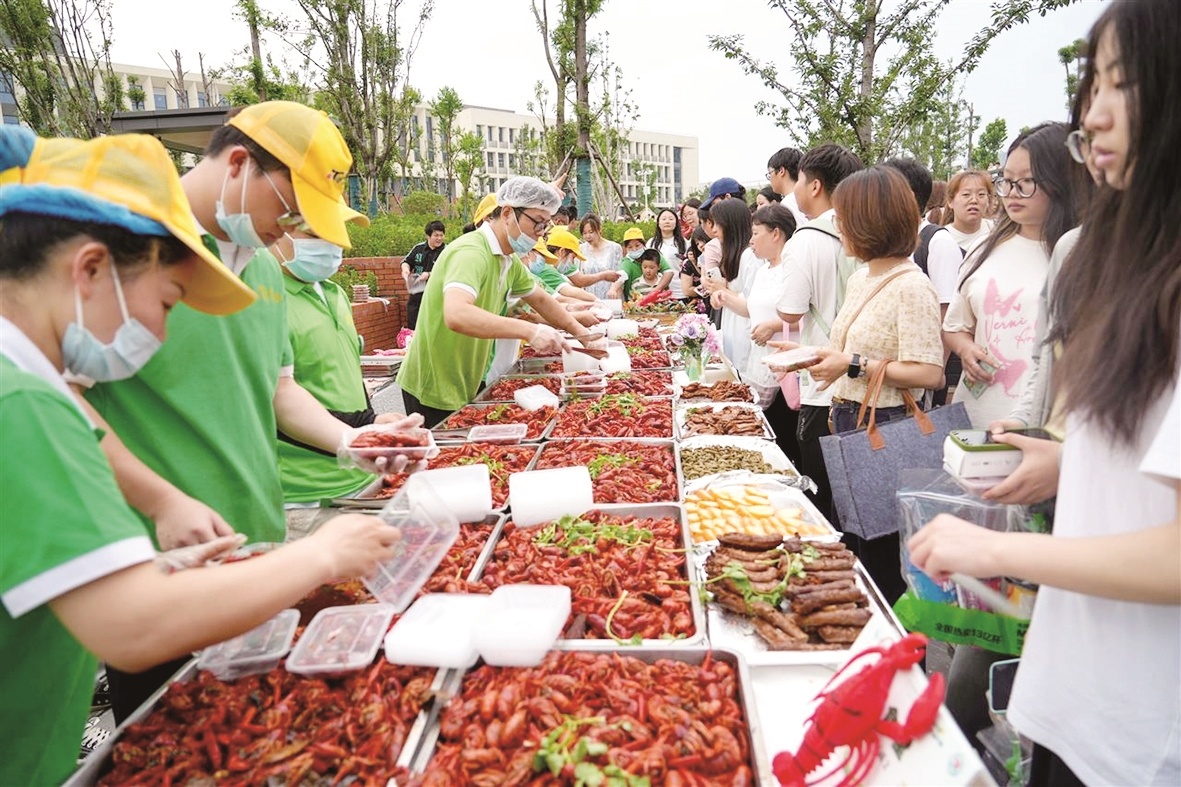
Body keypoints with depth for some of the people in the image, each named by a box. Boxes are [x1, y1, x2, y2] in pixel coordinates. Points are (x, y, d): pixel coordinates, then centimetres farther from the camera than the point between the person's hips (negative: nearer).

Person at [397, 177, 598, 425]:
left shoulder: (509, 261, 5)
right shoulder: (471, 253, -24)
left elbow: (541, 299, 20)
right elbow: (456, 315, -40)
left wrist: (582, 334, 13)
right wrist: (529, 331, -42)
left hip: (465, 387, 9)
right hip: (434, 392, -9)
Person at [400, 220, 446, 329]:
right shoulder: (419, 248, 6)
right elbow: (406, 261, 16)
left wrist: (429, 274, -27)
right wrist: (405, 268, -6)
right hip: (416, 293, 4)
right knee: (411, 325, 12)